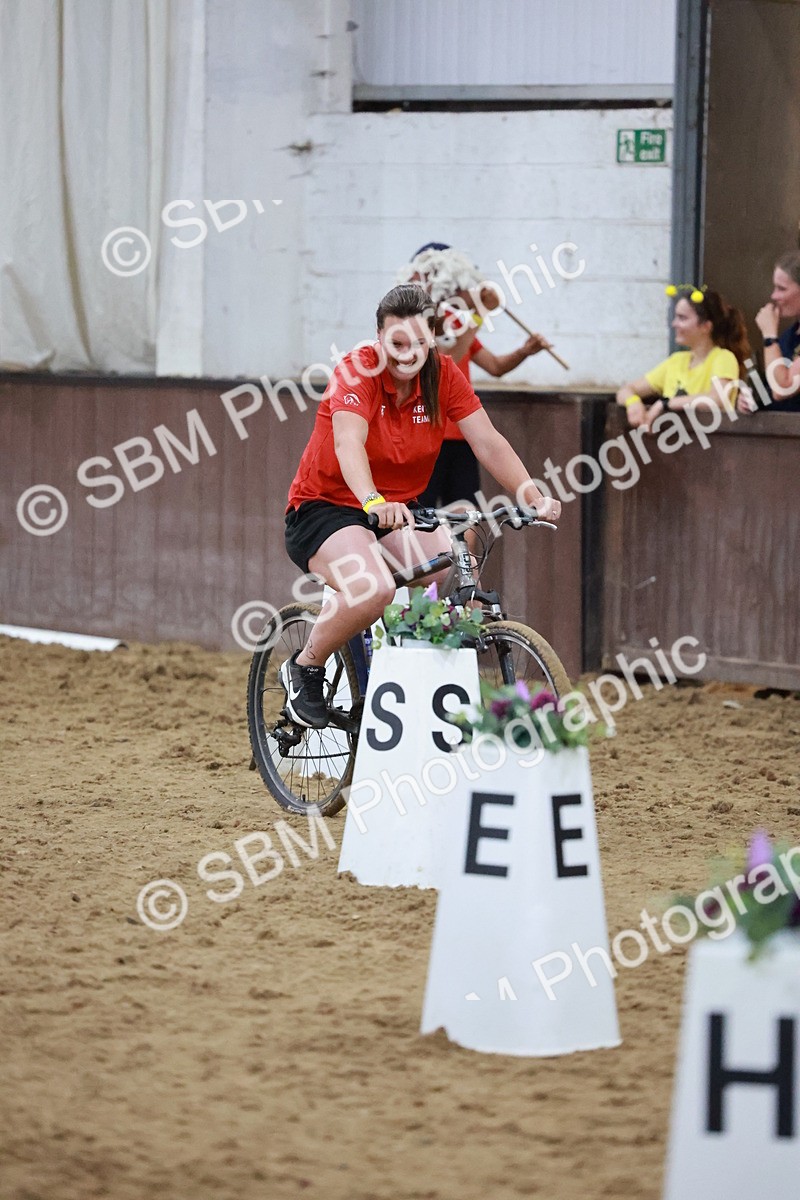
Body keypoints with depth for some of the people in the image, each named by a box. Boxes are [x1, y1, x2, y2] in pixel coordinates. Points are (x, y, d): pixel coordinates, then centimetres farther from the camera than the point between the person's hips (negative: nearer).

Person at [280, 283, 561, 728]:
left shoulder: (443, 375, -5)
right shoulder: (357, 372, -20)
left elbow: (488, 442, -11)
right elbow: (348, 443, -36)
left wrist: (534, 497, -27)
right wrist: (373, 501, -55)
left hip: (398, 512, 5)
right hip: (323, 508, -5)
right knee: (374, 588, -34)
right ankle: (304, 669, -8)